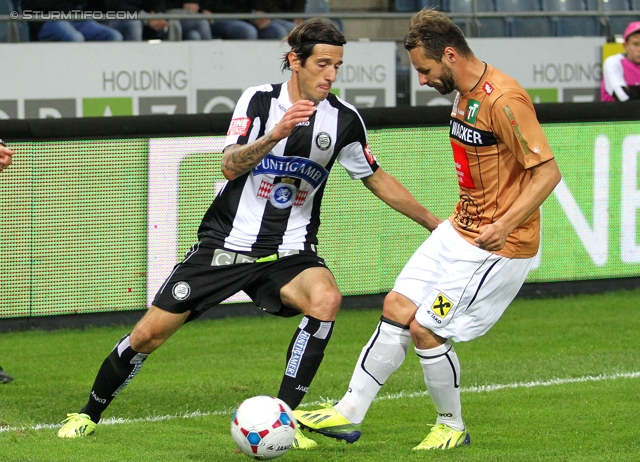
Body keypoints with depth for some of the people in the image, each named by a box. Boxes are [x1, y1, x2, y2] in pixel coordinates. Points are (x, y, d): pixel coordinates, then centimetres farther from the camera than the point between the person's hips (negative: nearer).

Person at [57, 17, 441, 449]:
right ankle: (89, 414, 22)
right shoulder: (259, 100, -9)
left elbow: (378, 179, 12)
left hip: (289, 252, 1)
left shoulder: (344, 119, -3)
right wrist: (276, 134, -38)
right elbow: (231, 166, -22)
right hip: (226, 243, -1)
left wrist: (437, 223, 13)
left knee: (326, 299, -32)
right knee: (150, 333, -2)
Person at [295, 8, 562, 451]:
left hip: (499, 245, -9)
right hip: (459, 231, 9)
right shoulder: (464, 93, 7)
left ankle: (452, 427, 14)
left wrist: (504, 225, -29)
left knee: (426, 329, -7)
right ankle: (349, 414, 12)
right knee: (397, 309, 6)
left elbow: (548, 171, -23)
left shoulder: (503, 100, -23)